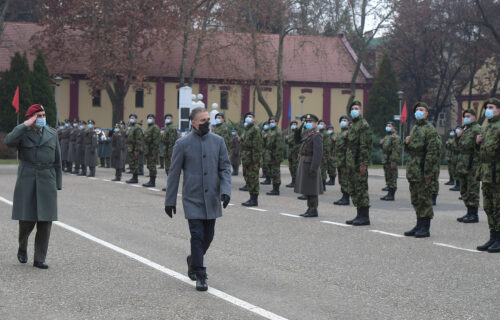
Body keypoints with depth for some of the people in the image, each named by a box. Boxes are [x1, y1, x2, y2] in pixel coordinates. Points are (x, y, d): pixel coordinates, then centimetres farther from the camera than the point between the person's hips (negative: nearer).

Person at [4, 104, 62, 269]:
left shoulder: (52, 134, 9)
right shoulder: (22, 132, 2)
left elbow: (57, 161, 10)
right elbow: (9, 141, -22)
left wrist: (57, 186, 6)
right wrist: (26, 125, -21)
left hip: (47, 181, 2)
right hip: (26, 181, -2)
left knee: (45, 221, -2)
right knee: (27, 220, -3)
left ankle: (39, 259, 5)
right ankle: (22, 248, 27)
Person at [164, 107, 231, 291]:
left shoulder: (218, 141, 5)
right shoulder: (183, 144, -2)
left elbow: (225, 167, 6)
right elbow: (174, 173, 2)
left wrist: (225, 190, -10)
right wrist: (170, 200, 3)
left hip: (212, 199, 3)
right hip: (192, 199, -3)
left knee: (208, 237, 11)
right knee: (197, 236, -8)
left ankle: (193, 261, 38)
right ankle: (200, 276, 0)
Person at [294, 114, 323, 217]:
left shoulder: (316, 136, -14)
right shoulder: (306, 134, 12)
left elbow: (318, 153, -20)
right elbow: (297, 139, 28)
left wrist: (313, 168, -25)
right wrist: (300, 127, 12)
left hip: (310, 165, -9)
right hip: (304, 165, 9)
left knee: (311, 189, -5)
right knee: (307, 189, 12)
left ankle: (313, 210, -1)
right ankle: (310, 209, 18)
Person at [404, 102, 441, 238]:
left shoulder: (430, 129, -9)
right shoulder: (414, 128, 17)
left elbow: (433, 152, -15)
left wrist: (428, 173, -19)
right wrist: (407, 142, 3)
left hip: (423, 171, -8)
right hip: (413, 170, 9)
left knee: (424, 199, -4)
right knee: (416, 199, 13)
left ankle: (425, 228, 2)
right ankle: (419, 225, 22)